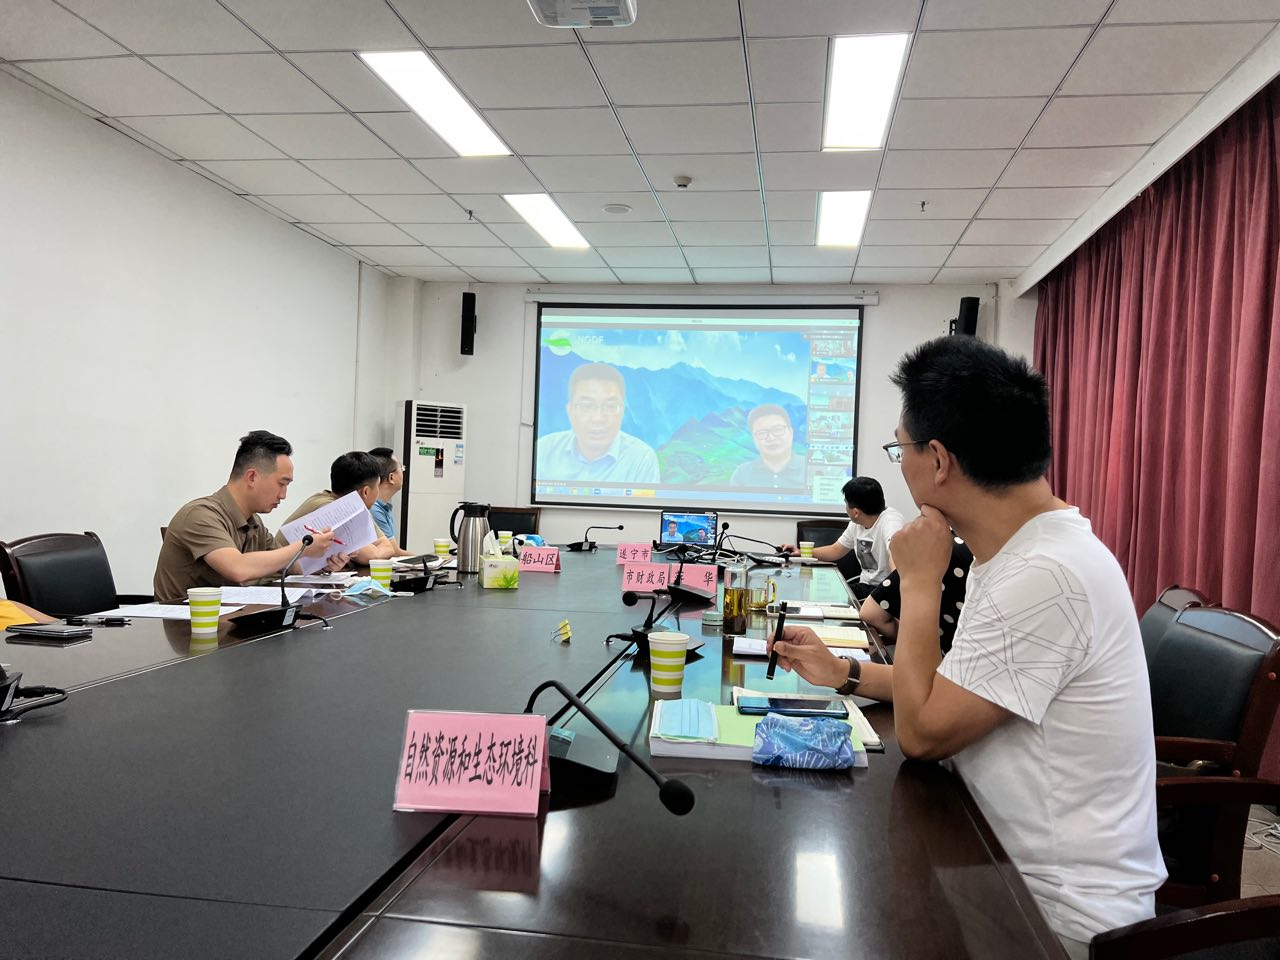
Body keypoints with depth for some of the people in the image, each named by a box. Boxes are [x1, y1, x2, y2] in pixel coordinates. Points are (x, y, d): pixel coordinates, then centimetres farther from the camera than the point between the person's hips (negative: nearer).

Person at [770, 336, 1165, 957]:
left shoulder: (1045, 576, -29)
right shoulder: (1018, 551, 3)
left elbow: (921, 733, -22)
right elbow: (952, 690, 13)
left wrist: (920, 582, -17)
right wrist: (844, 673, 12)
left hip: (1063, 910, -8)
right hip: (1015, 863, 8)